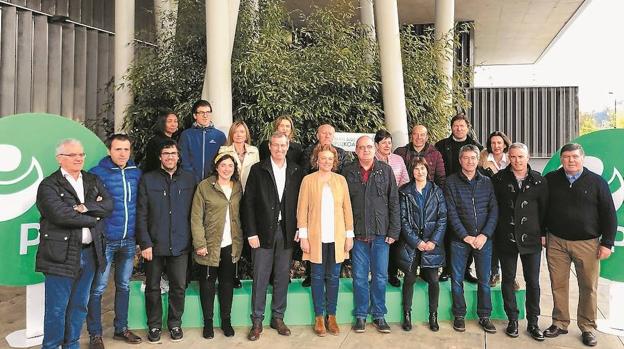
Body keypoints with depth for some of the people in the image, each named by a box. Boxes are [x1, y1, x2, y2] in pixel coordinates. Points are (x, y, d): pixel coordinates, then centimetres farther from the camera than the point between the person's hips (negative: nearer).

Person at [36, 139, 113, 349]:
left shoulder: (93, 181, 12)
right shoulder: (48, 185, -5)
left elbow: (108, 205, -2)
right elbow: (60, 215, -20)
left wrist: (85, 208, -17)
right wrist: (93, 218, -10)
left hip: (89, 252, 5)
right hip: (61, 254, -5)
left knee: (79, 306, 16)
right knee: (56, 308, 3)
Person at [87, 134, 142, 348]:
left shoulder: (136, 173, 5)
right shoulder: (97, 173, -8)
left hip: (129, 240, 4)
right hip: (105, 240, -4)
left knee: (124, 286, 14)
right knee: (98, 288, 2)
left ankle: (121, 328, 28)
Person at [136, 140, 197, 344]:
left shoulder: (189, 179, 4)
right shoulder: (148, 179, 0)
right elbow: (141, 215, -3)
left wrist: (193, 240, 1)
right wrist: (145, 243, -9)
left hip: (180, 245, 1)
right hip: (154, 244, -1)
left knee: (179, 287, 8)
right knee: (153, 287, 10)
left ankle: (175, 324, 26)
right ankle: (154, 326, 26)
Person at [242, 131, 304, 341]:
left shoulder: (296, 171, 6)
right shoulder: (258, 170, -1)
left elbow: (299, 202, 7)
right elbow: (248, 203, -4)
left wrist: (299, 229, -1)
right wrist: (251, 233, -9)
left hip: (287, 232, 2)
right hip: (264, 231, -2)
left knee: (282, 277, 10)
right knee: (260, 278, 3)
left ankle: (278, 318, 24)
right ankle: (257, 321, 15)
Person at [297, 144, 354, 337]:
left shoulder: (340, 180, 5)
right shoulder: (308, 180, -1)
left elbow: (347, 208, 6)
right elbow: (302, 209, -1)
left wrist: (349, 234, 3)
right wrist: (303, 236, -6)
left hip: (337, 237, 2)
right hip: (316, 237, -2)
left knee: (333, 276, 8)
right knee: (318, 276, 7)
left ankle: (331, 316, 20)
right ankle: (319, 317, 18)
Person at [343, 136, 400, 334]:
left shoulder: (386, 171, 3)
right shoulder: (348, 172, 3)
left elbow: (394, 202, 3)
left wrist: (393, 231, -2)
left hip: (381, 233, 0)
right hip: (357, 234, 0)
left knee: (380, 276, 6)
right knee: (359, 277, 7)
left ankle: (379, 315, 20)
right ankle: (360, 316, 19)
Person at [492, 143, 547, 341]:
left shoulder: (539, 181, 1)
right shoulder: (499, 179, -1)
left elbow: (544, 208, 6)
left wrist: (543, 233, 4)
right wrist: (494, 231, 1)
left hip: (531, 239, 0)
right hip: (506, 238, 0)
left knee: (533, 282, 7)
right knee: (508, 280, 9)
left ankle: (533, 322, 20)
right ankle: (512, 320, 22)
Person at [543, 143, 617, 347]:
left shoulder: (597, 182, -1)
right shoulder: (550, 180, 3)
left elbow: (609, 215, 1)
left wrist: (607, 243, -3)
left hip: (587, 244, -1)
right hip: (556, 242, 1)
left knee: (589, 287, 5)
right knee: (558, 285, 7)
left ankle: (588, 328, 20)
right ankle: (560, 323, 21)